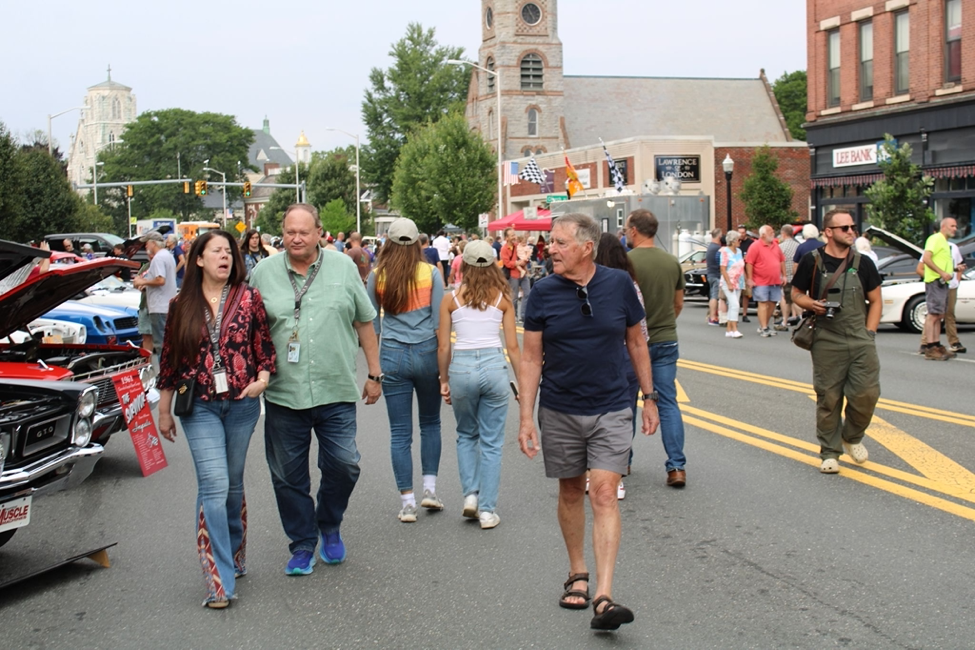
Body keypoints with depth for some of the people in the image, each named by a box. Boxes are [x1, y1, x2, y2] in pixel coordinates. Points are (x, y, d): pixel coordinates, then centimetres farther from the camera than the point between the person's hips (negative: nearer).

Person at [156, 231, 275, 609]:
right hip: (200, 407, -1)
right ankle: (219, 581, -9)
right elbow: (169, 359, 8)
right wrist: (164, 410, 11)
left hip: (242, 404, 1)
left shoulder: (248, 298, 2)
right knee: (214, 485, -10)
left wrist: (263, 378, -14)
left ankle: (234, 557, 33)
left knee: (233, 484, 13)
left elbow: (265, 346, 5)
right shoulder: (181, 305, 3)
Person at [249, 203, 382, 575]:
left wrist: (374, 374, 9)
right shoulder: (263, 273, 4)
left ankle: (329, 527, 26)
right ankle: (302, 545, 24)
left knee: (343, 465, -2)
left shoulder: (343, 268, 4)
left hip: (336, 391, -1)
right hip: (283, 394, 1)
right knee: (288, 476, 7)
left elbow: (365, 324, 9)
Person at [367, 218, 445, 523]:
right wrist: (443, 360, 8)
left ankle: (407, 502, 6)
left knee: (400, 432, 5)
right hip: (426, 352, 0)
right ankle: (430, 488, 14)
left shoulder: (377, 276, 1)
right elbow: (439, 320, -1)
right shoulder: (430, 273, -3)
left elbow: (371, 324, 6)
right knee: (430, 423, 18)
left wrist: (374, 364, 16)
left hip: (392, 356, 0)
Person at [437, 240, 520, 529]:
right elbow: (513, 346, 3)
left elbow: (443, 347, 3)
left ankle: (470, 494, 14)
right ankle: (487, 510, 11)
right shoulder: (502, 297, 4)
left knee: (466, 435, 23)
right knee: (491, 442, 9)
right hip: (494, 366, 0)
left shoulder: (451, 298, 3)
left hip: (461, 367, 0)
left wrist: (444, 380, 15)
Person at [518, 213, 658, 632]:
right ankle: (577, 573, 33)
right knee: (570, 491, 13)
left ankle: (604, 598, -13)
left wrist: (649, 399, 7)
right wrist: (526, 417, -6)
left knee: (604, 493, -10)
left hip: (611, 409, -1)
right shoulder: (543, 293, -5)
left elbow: (636, 344, 7)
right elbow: (531, 359, -1)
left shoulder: (618, 284, -5)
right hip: (559, 411, 1)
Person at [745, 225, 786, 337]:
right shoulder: (755, 246, -8)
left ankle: (765, 325, 21)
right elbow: (749, 263, -11)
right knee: (763, 303, -6)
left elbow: (782, 260, 18)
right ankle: (764, 328, -6)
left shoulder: (775, 245, 13)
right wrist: (749, 279, -15)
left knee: (772, 303, 9)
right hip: (761, 281, -7)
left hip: (775, 281, 7)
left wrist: (784, 275, 13)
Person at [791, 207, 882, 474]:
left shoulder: (863, 263, 7)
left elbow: (875, 301, 12)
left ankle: (852, 437, 22)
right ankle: (829, 453, 15)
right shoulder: (812, 261, 0)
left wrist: (869, 333, 2)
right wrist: (811, 304, -13)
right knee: (828, 398, 2)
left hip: (861, 341, 2)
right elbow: (796, 294, 9)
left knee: (866, 392, -6)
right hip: (826, 342, -2)